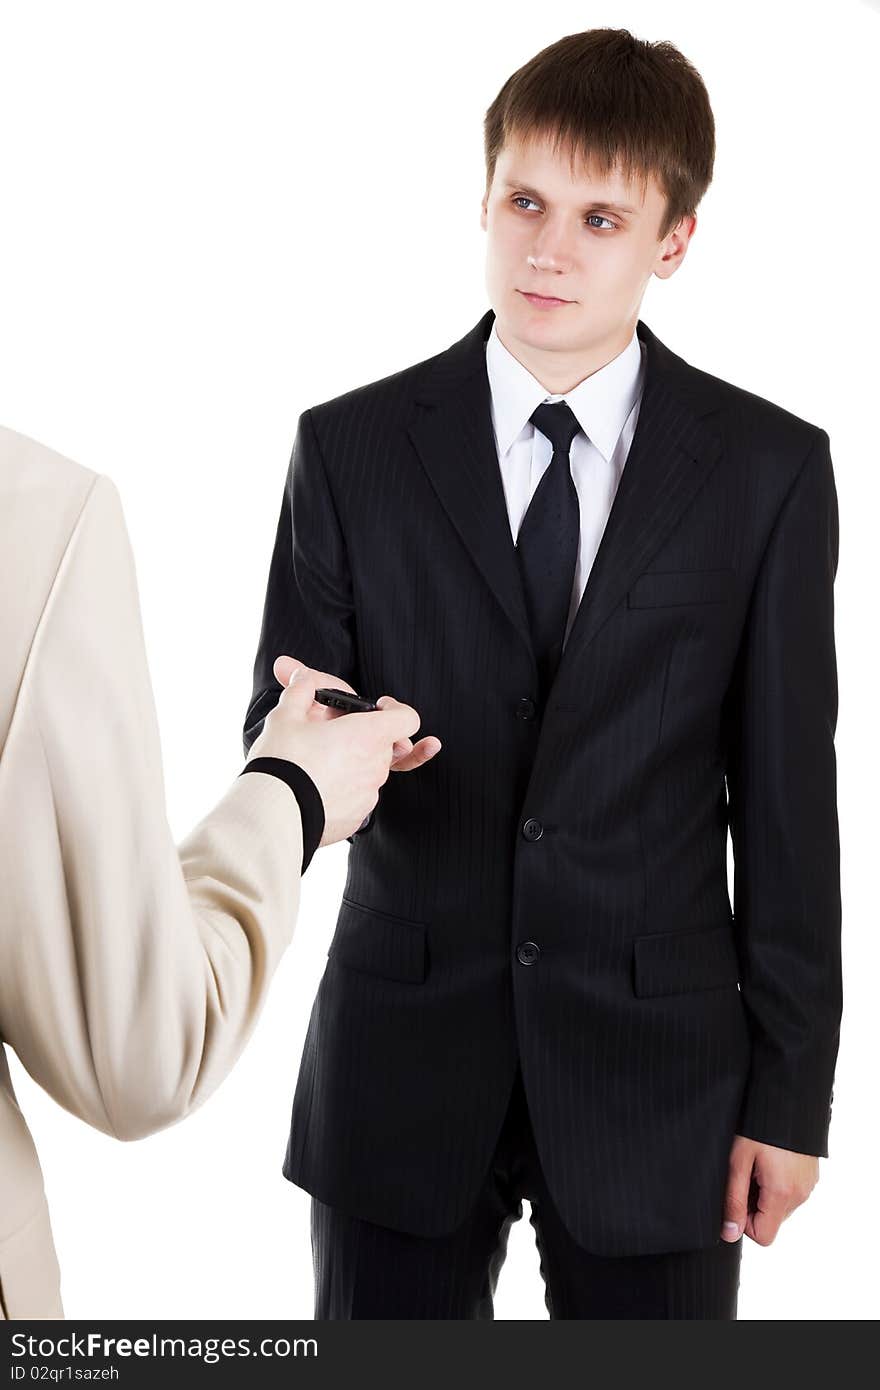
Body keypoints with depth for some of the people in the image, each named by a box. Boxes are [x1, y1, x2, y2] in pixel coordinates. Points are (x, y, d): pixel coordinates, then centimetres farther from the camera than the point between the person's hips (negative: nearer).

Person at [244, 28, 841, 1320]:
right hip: (402, 1065, 1)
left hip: (657, 1066, 0)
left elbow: (786, 794, 0)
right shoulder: (353, 448, 0)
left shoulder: (769, 469, -1)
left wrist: (791, 1091, 0)